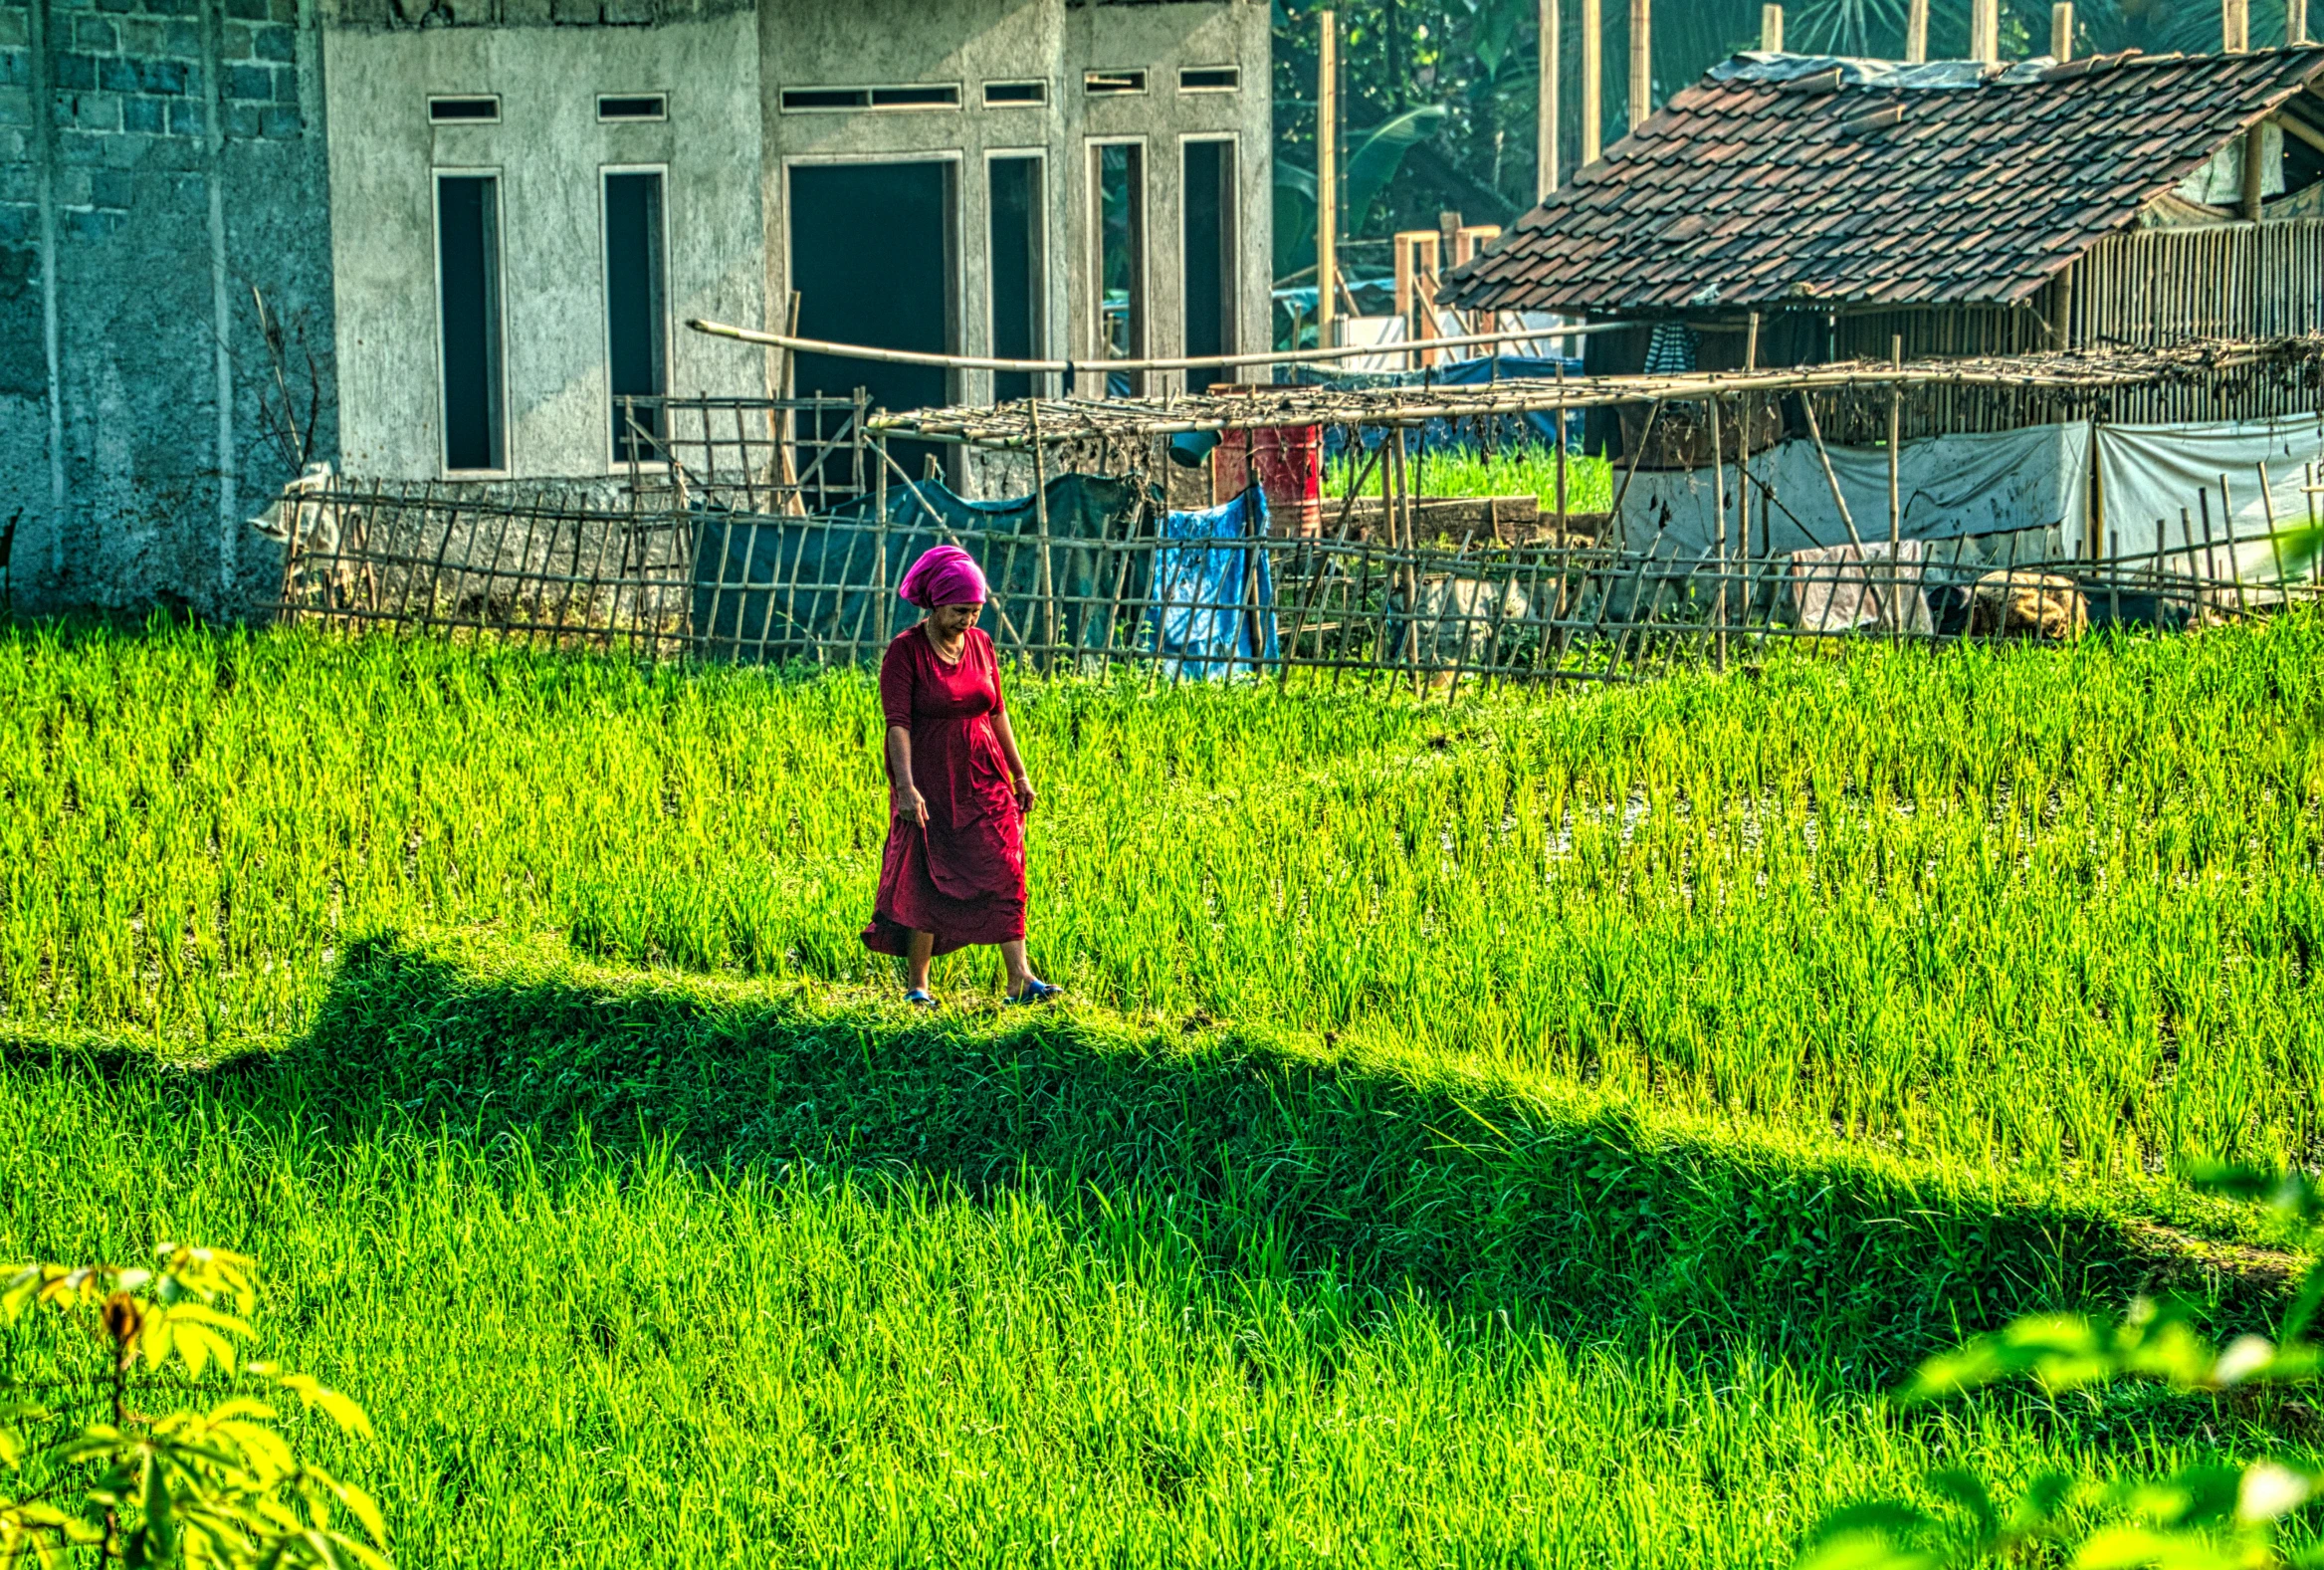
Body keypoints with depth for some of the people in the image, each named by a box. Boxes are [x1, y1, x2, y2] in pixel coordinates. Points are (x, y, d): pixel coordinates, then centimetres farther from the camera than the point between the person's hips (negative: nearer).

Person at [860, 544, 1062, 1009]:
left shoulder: (980, 644, 6)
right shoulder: (905, 651, -10)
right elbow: (897, 723, -17)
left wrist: (1019, 773, 13)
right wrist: (906, 786, -27)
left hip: (983, 777, 4)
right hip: (929, 782, -4)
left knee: (1003, 871, -5)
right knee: (927, 881, 0)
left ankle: (1020, 979, -7)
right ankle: (916, 985, 11)